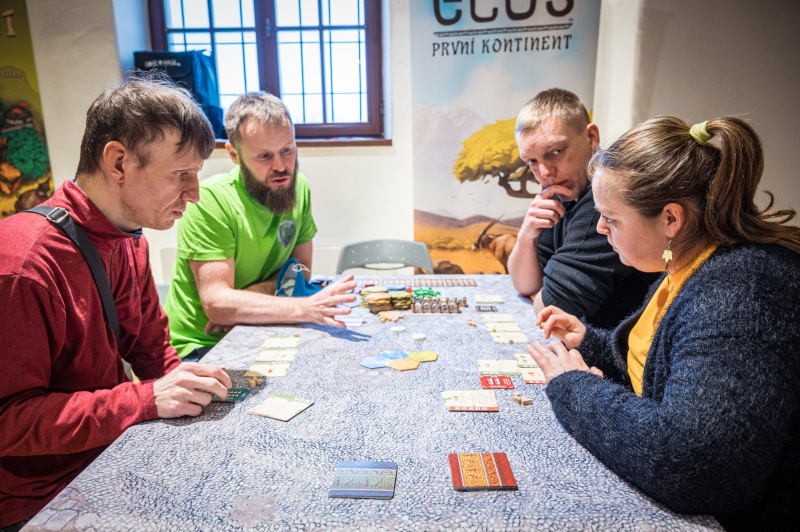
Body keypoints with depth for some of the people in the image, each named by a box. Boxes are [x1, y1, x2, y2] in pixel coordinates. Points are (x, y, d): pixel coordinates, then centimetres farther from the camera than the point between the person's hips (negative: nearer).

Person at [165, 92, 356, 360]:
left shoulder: (298, 187, 0)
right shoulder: (209, 200, -20)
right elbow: (216, 303, -23)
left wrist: (247, 297, -14)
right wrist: (304, 308, -35)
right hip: (200, 345, -6)